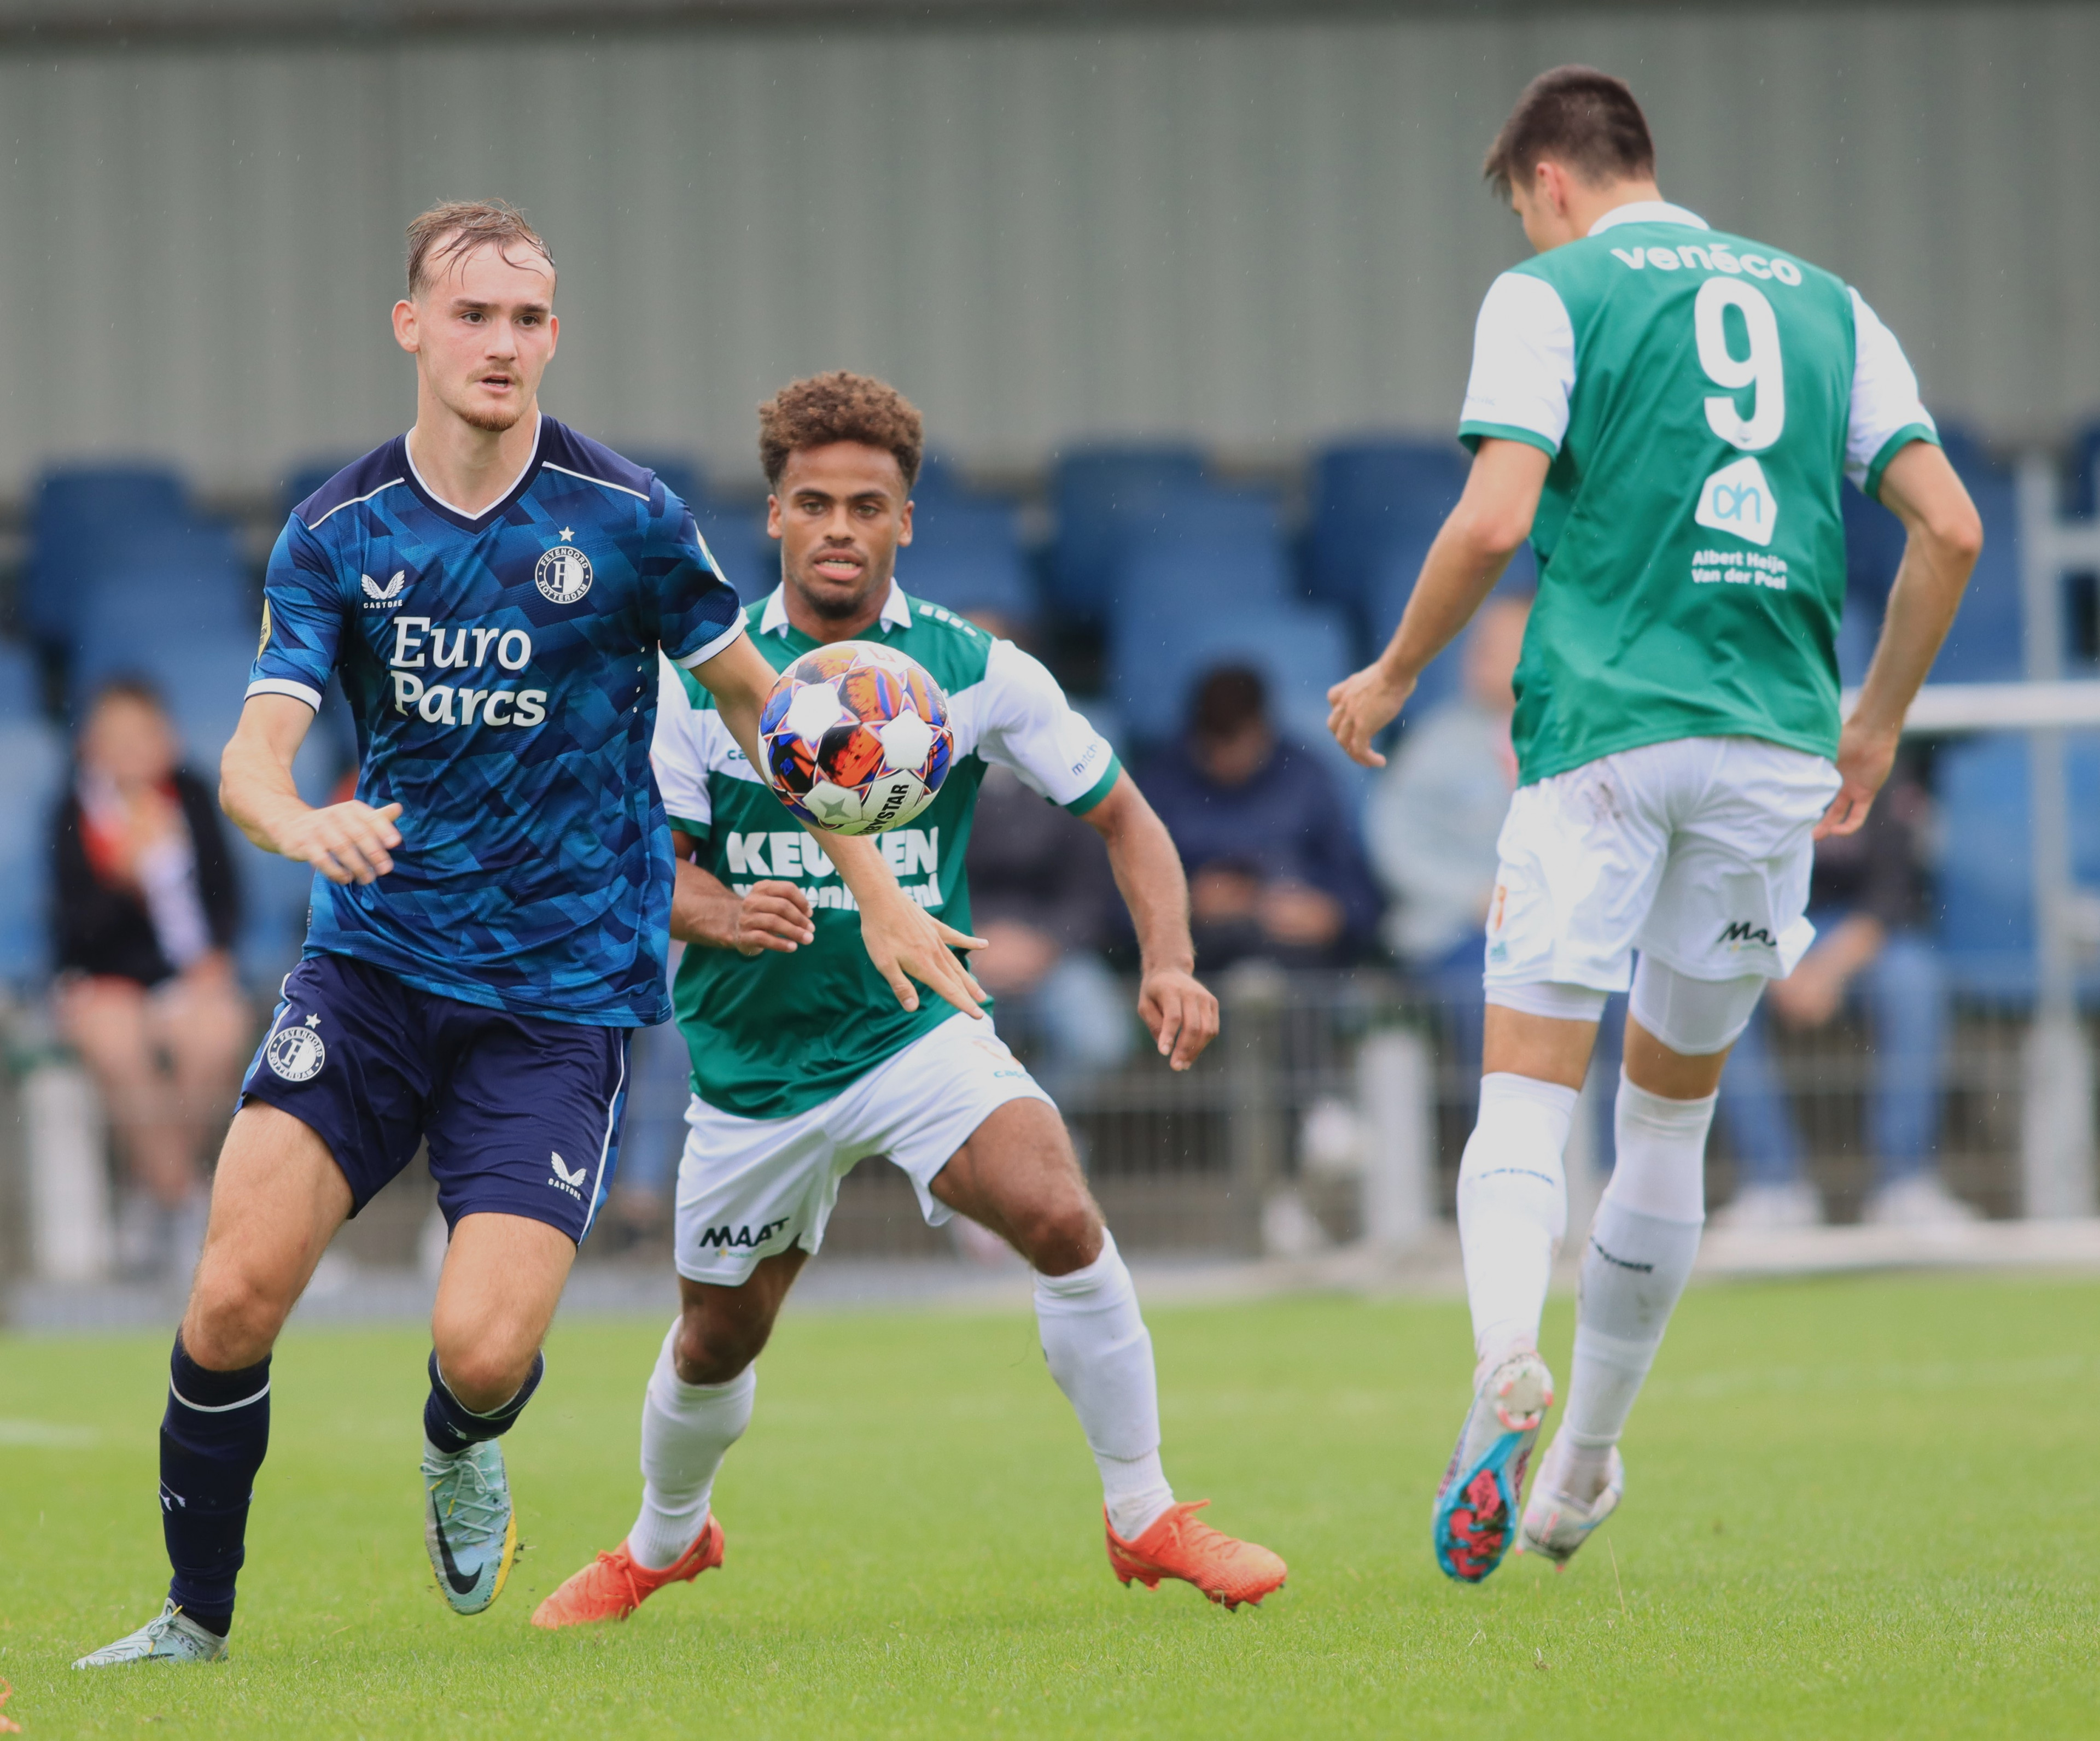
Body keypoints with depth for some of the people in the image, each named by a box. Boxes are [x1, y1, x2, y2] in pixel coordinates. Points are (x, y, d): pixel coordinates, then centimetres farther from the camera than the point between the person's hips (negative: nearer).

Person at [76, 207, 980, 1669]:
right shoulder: (336, 533, 0)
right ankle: (195, 1622, 5)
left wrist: (878, 892, 10)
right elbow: (253, 753, -8)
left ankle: (462, 1447, 23)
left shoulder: (626, 518, -5)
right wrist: (304, 821, -32)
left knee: (484, 1350, -16)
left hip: (565, 993, -2)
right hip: (373, 960, 2)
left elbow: (753, 698, 9)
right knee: (237, 1291, -14)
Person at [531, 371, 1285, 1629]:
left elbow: (1123, 815, 0)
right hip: (755, 1059, 1)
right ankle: (664, 1541, 46)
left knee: (1060, 1215, -27)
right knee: (717, 1342, 14)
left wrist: (1170, 960, -16)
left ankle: (1147, 1518, -12)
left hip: (918, 1034, -1)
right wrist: (721, 911, -25)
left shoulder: (975, 673, -7)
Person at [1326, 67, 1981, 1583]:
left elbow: (1494, 519, -9)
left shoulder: (1551, 293, 3)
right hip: (1776, 742, 4)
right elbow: (1949, 526, 9)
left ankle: (1507, 1364, -34)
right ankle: (1584, 1472, 23)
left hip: (1604, 733, -4)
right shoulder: (1823, 304, 16)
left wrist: (1393, 676, 6)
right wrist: (1877, 722, 20)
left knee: (1529, 1087, -5)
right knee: (1674, 1105, 15)